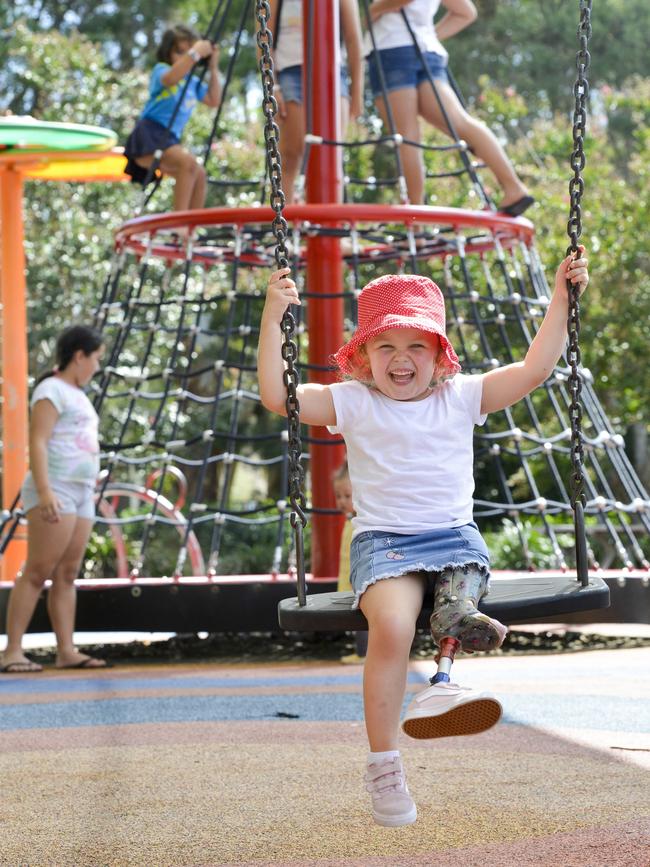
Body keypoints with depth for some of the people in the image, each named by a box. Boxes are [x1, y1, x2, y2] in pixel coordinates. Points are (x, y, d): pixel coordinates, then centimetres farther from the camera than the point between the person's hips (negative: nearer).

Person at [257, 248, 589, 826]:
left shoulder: (460, 397, 10)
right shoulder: (352, 403, 6)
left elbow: (535, 369, 8)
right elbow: (276, 394, -1)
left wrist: (561, 297, 3)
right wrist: (273, 316, -6)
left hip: (455, 535, 4)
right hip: (383, 540, -3)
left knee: (460, 597, -32)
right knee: (391, 623, -29)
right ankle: (384, 764, -25)